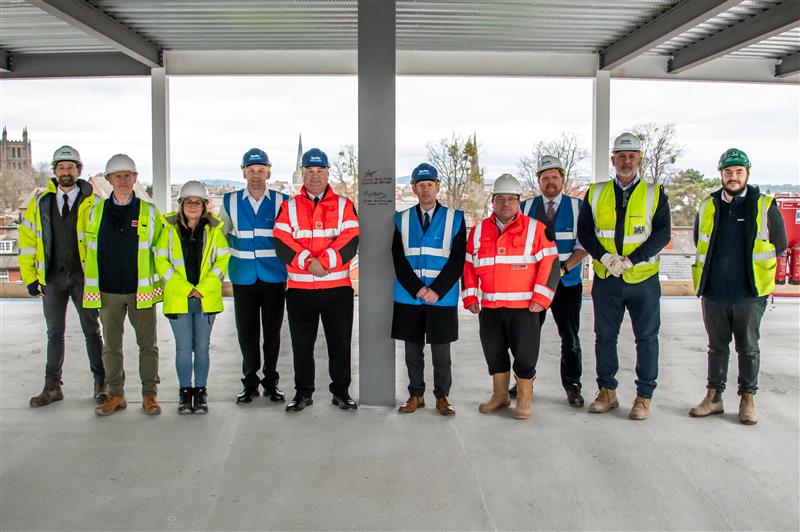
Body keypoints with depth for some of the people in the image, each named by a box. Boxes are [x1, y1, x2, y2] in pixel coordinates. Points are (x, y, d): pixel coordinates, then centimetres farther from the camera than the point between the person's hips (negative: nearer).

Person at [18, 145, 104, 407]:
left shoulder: (93, 203, -1)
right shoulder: (40, 202, 5)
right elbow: (27, 239, 7)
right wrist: (29, 276, 2)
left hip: (83, 277, -2)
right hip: (52, 277, 2)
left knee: (92, 331, 7)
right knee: (55, 333, 10)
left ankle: (101, 384, 17)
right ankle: (52, 386, 19)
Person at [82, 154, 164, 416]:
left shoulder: (148, 212, 1)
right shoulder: (96, 212, 6)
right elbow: (89, 250, 12)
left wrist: (159, 282, 4)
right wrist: (92, 286, 9)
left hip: (141, 290, -2)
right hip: (108, 291, 2)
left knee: (148, 344, 4)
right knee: (111, 346, 9)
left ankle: (150, 394, 16)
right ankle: (115, 394, 21)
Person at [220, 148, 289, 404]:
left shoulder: (281, 201, 1)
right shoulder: (231, 201, 5)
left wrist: (289, 267, 4)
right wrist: (233, 256, 13)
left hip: (274, 277, -1)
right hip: (243, 278, 1)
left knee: (272, 332, 6)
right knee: (246, 332, 5)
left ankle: (271, 381, 19)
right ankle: (250, 382, 19)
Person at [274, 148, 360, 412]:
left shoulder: (344, 205, 7)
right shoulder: (289, 207, 8)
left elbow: (350, 240, -6)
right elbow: (282, 243, -4)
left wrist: (324, 262, -18)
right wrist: (307, 262, -17)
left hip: (338, 287, 0)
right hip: (299, 288, 1)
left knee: (340, 341, 7)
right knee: (301, 344, 9)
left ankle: (341, 391, 21)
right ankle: (303, 393, 23)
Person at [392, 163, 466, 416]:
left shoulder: (455, 218, 2)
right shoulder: (402, 219, 7)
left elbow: (458, 259, -4)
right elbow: (399, 260, 1)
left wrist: (436, 290, -12)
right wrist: (417, 289, -11)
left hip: (442, 298, -2)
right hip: (408, 297, 2)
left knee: (441, 352, 3)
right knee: (413, 350, 9)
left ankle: (442, 397, 18)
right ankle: (416, 395, 22)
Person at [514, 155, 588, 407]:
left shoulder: (578, 207, 3)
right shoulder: (526, 207, 7)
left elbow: (584, 245, -2)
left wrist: (563, 268, -15)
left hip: (567, 283, -1)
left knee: (570, 338, 4)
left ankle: (572, 386, 16)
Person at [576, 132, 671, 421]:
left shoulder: (655, 194, 0)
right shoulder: (596, 193, 5)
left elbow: (662, 234, -8)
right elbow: (584, 231, 3)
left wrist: (630, 260, -18)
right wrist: (605, 256, -14)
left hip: (643, 278, -2)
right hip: (605, 278, 2)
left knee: (647, 338, 5)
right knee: (604, 337, 9)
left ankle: (644, 397, 17)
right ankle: (607, 392, 23)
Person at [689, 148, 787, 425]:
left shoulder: (765, 207, -2)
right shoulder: (707, 207, 6)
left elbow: (779, 245, 6)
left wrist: (753, 265, 7)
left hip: (749, 293, -2)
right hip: (713, 293, 3)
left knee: (748, 348, 9)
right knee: (717, 347, 13)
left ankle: (747, 399, 21)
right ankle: (713, 397, 22)